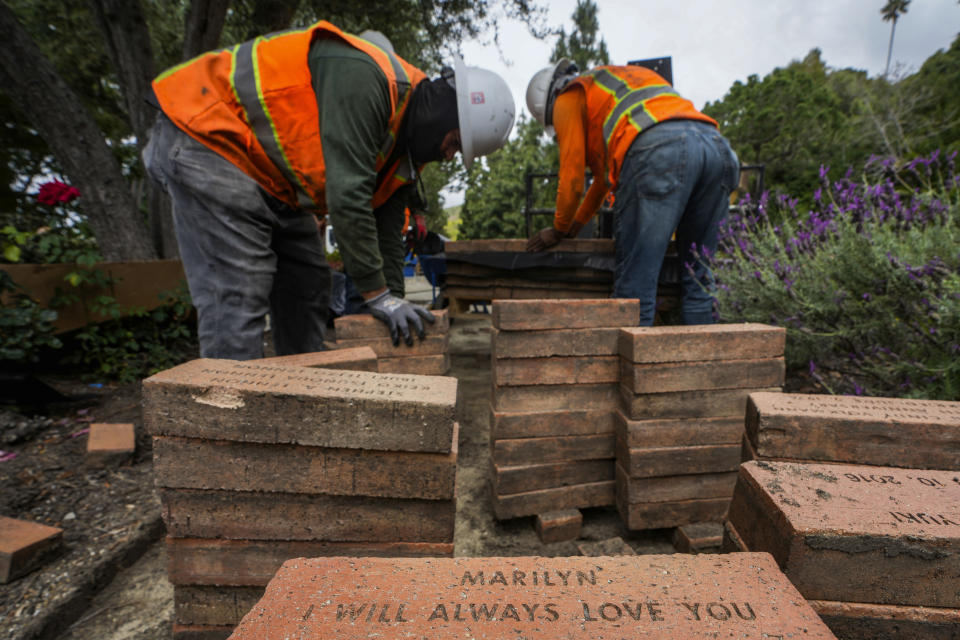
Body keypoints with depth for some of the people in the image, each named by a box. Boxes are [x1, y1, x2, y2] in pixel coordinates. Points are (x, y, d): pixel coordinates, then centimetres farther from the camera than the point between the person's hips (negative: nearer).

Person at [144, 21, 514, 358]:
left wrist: (394, 304, -3)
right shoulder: (364, 77, -26)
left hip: (267, 174, 9)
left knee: (308, 281, 8)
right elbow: (346, 197, -33)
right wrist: (377, 294, -27)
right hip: (206, 135, -9)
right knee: (238, 294, -17)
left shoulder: (407, 145, 3)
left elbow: (386, 230, 3)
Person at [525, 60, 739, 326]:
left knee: (635, 281, -5)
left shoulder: (568, 98, 20)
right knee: (698, 275, 13)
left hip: (659, 149, -8)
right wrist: (576, 223, 50)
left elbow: (572, 177, 13)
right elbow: (606, 170, 45)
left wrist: (559, 230, 28)